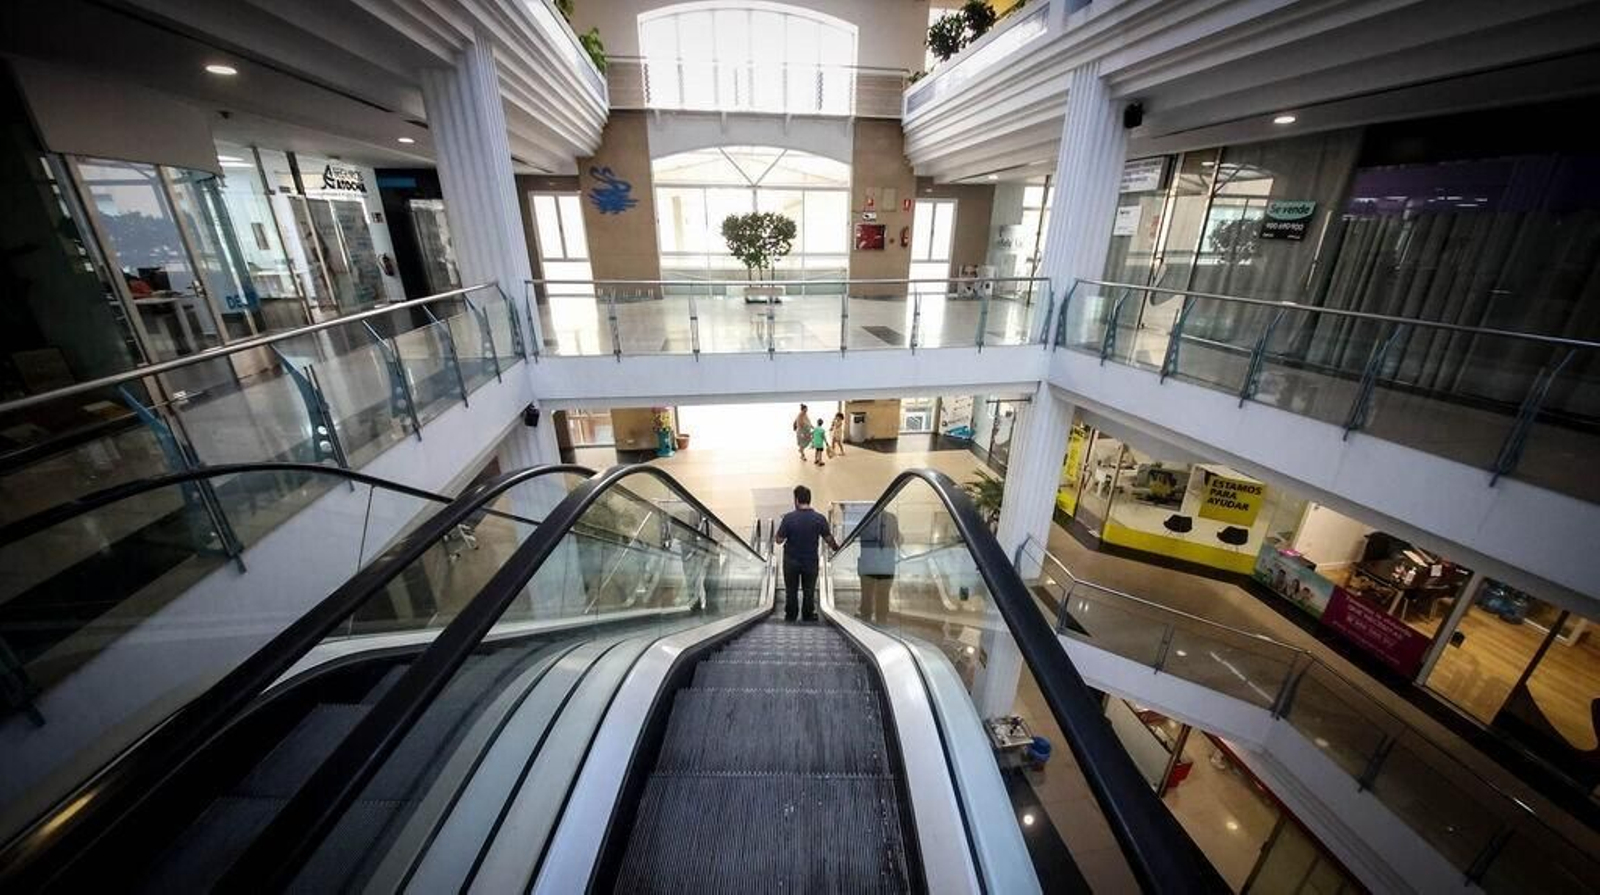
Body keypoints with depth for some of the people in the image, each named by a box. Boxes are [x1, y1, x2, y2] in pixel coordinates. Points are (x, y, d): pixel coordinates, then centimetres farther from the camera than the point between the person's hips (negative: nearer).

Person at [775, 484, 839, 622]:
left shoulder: (788, 518, -18)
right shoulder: (819, 518, -13)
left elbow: (779, 539, -13)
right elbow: (829, 539, -5)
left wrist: (775, 537, 9)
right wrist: (835, 546, 15)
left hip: (791, 561, -1)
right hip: (811, 561, 1)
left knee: (791, 590, 16)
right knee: (809, 590, 17)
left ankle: (790, 615, 26)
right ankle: (808, 615, 26)